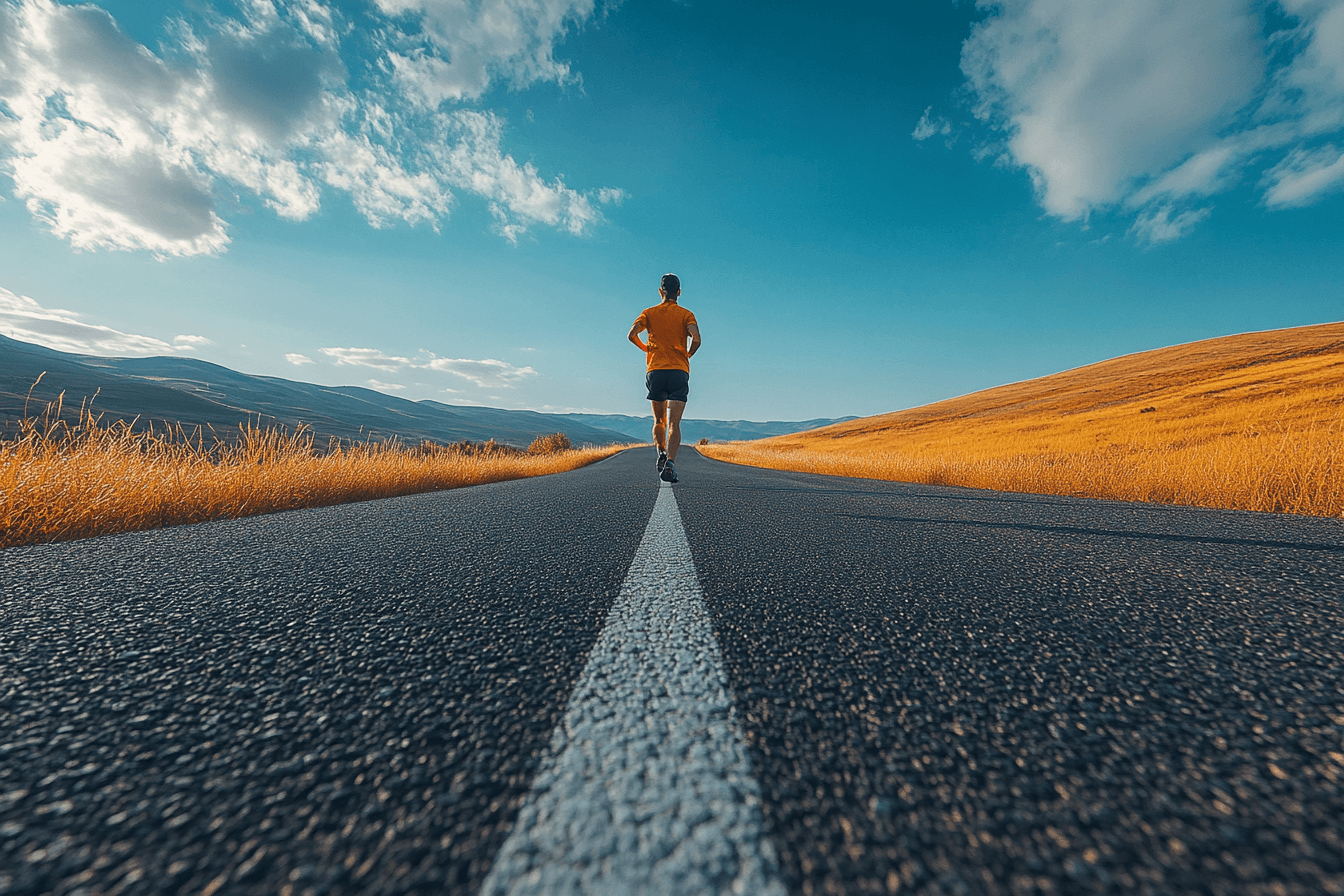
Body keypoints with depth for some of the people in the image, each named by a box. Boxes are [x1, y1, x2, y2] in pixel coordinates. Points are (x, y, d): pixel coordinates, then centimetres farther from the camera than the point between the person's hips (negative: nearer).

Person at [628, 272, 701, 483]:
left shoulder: (649, 313, 11)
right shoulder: (686, 314, 8)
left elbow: (632, 334, -4)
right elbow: (696, 338, -10)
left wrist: (646, 349, 13)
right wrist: (688, 354, 9)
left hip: (655, 371, 1)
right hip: (679, 372, -1)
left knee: (659, 421, 17)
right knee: (674, 423, -5)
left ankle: (662, 455, 2)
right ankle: (669, 464, -18)